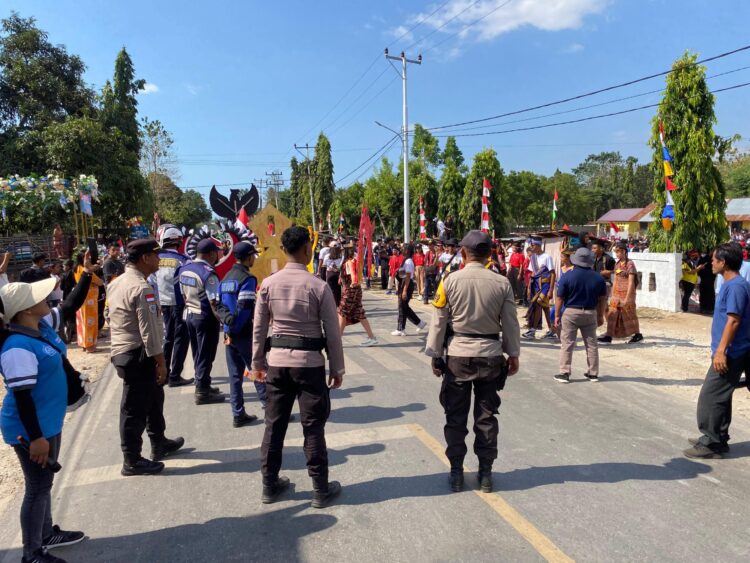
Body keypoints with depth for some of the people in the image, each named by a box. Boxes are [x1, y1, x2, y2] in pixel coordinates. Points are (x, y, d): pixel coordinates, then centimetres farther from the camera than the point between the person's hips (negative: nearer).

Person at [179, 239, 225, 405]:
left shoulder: (185, 269, 5)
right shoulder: (208, 273, -20)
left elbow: (184, 295, 12)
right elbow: (214, 302, -22)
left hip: (190, 315, 8)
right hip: (206, 318, -8)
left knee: (198, 355, 18)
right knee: (206, 356, 2)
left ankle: (203, 386, 30)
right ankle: (202, 392, 10)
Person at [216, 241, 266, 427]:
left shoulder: (226, 278, 13)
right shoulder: (247, 279, -13)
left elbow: (219, 305, 8)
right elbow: (245, 309, -20)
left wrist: (229, 324, -4)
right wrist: (234, 329, -9)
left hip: (229, 333, 7)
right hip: (244, 334, -7)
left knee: (235, 375, 9)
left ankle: (238, 414, 12)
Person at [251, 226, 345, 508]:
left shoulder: (268, 284, -2)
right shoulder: (319, 286, -12)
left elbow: (259, 327, 4)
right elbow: (332, 333, -8)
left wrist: (257, 362, 16)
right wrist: (337, 369, 1)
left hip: (277, 360, 4)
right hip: (310, 362, -3)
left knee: (274, 424, 14)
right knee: (313, 427, 6)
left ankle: (270, 485, 27)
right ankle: (321, 489, 18)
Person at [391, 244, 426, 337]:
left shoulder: (408, 261, -16)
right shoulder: (406, 260, 13)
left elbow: (408, 277, -20)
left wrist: (404, 290, -23)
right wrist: (400, 288, 20)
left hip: (407, 285, -10)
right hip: (403, 284, 10)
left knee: (402, 307, -2)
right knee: (404, 306, 14)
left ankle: (400, 330, 6)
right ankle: (420, 323, 21)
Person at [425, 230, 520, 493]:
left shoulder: (451, 281, -9)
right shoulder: (502, 283, -6)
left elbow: (439, 321, -5)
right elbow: (510, 323, 0)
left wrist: (436, 355, 5)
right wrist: (513, 354, 13)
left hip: (458, 355, -1)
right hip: (491, 355, 2)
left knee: (456, 416, 11)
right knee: (486, 416, 12)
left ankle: (456, 472, 19)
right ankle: (486, 473, 21)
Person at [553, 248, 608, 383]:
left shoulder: (567, 276, -9)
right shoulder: (598, 278, 0)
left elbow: (559, 298, -9)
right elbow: (603, 299, 6)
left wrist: (557, 315, -2)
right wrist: (601, 316, 16)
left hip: (570, 312, -3)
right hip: (590, 313, 3)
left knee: (567, 344, 3)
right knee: (591, 344, 12)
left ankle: (564, 373, 3)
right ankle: (593, 373, 20)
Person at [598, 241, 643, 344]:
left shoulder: (629, 264, -12)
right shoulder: (617, 264, 9)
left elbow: (631, 282, -15)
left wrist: (627, 298, -18)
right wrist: (613, 295, 9)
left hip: (627, 293, -7)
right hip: (617, 293, 7)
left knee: (629, 315, 5)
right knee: (612, 314, 0)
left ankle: (638, 335, 22)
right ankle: (608, 336, -1)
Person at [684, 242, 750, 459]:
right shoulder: (730, 284, 13)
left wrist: (721, 351, -24)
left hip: (730, 353, -10)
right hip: (728, 352, 10)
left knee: (711, 397, -5)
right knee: (720, 396, 16)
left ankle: (711, 444, 4)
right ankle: (716, 439, 27)